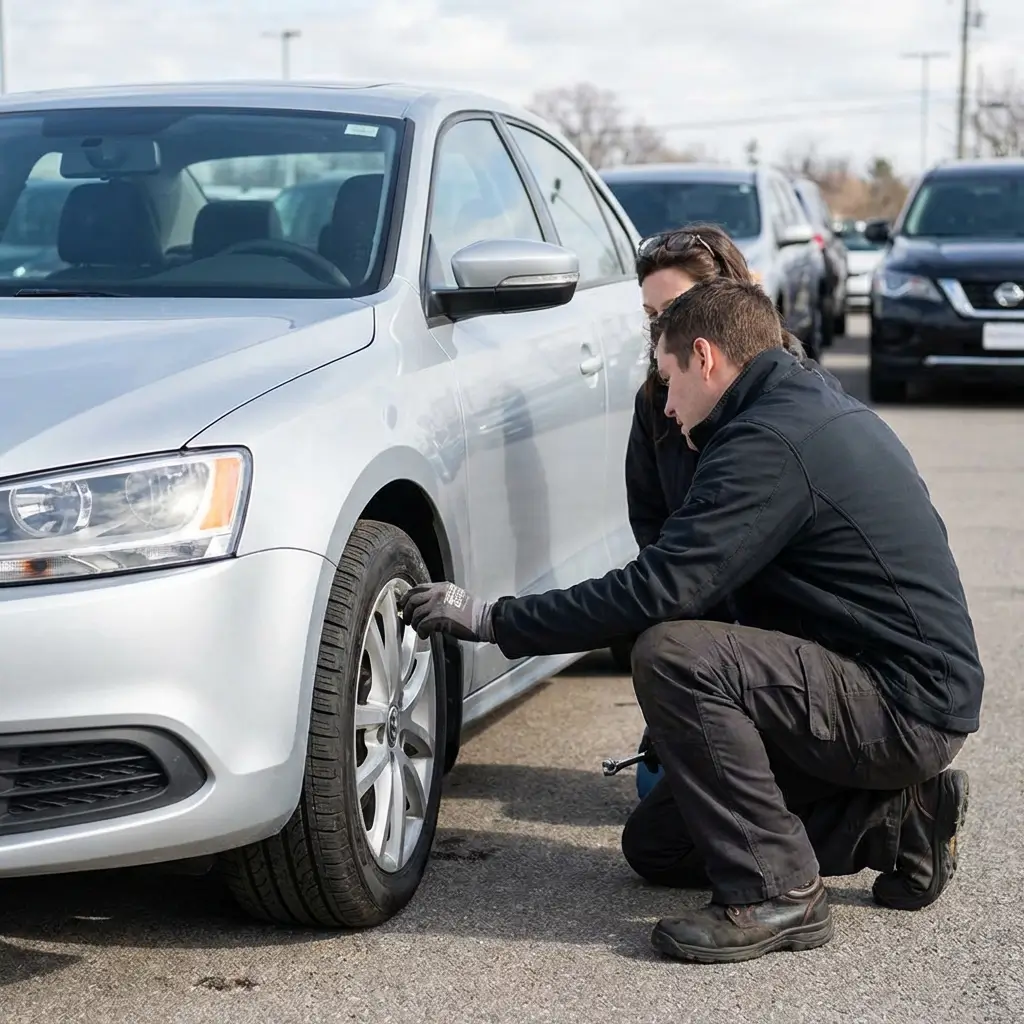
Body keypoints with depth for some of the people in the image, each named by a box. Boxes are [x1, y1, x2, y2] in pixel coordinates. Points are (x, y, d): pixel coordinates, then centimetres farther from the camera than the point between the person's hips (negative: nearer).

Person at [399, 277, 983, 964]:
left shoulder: (771, 442, -18)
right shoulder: (832, 411, 14)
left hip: (907, 708, -10)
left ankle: (776, 894, -17)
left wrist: (493, 619, -16)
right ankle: (894, 817, 12)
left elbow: (657, 590, -24)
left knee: (672, 656, -26)